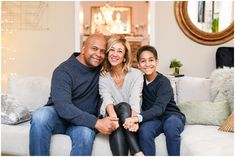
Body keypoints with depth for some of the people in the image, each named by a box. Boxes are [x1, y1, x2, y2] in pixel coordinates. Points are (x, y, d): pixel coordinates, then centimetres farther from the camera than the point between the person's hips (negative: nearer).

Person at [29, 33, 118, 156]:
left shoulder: (102, 70, 2)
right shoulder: (64, 71, -15)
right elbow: (63, 106, -27)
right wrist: (96, 122, -36)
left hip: (83, 120, 3)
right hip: (58, 115, -2)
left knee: (85, 134, -34)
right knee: (40, 116, -35)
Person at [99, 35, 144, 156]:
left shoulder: (136, 75, -1)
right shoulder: (103, 77, 3)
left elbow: (135, 100, -16)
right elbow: (107, 99, -15)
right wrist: (112, 115, -38)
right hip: (113, 116, 0)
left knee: (124, 107, -30)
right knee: (123, 106, -30)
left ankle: (136, 152, -36)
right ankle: (138, 152, -37)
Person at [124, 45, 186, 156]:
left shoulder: (163, 82, -14)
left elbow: (159, 108, -28)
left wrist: (138, 118, -45)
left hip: (171, 115, -3)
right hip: (153, 118, 3)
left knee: (171, 125, -37)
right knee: (144, 131, -31)